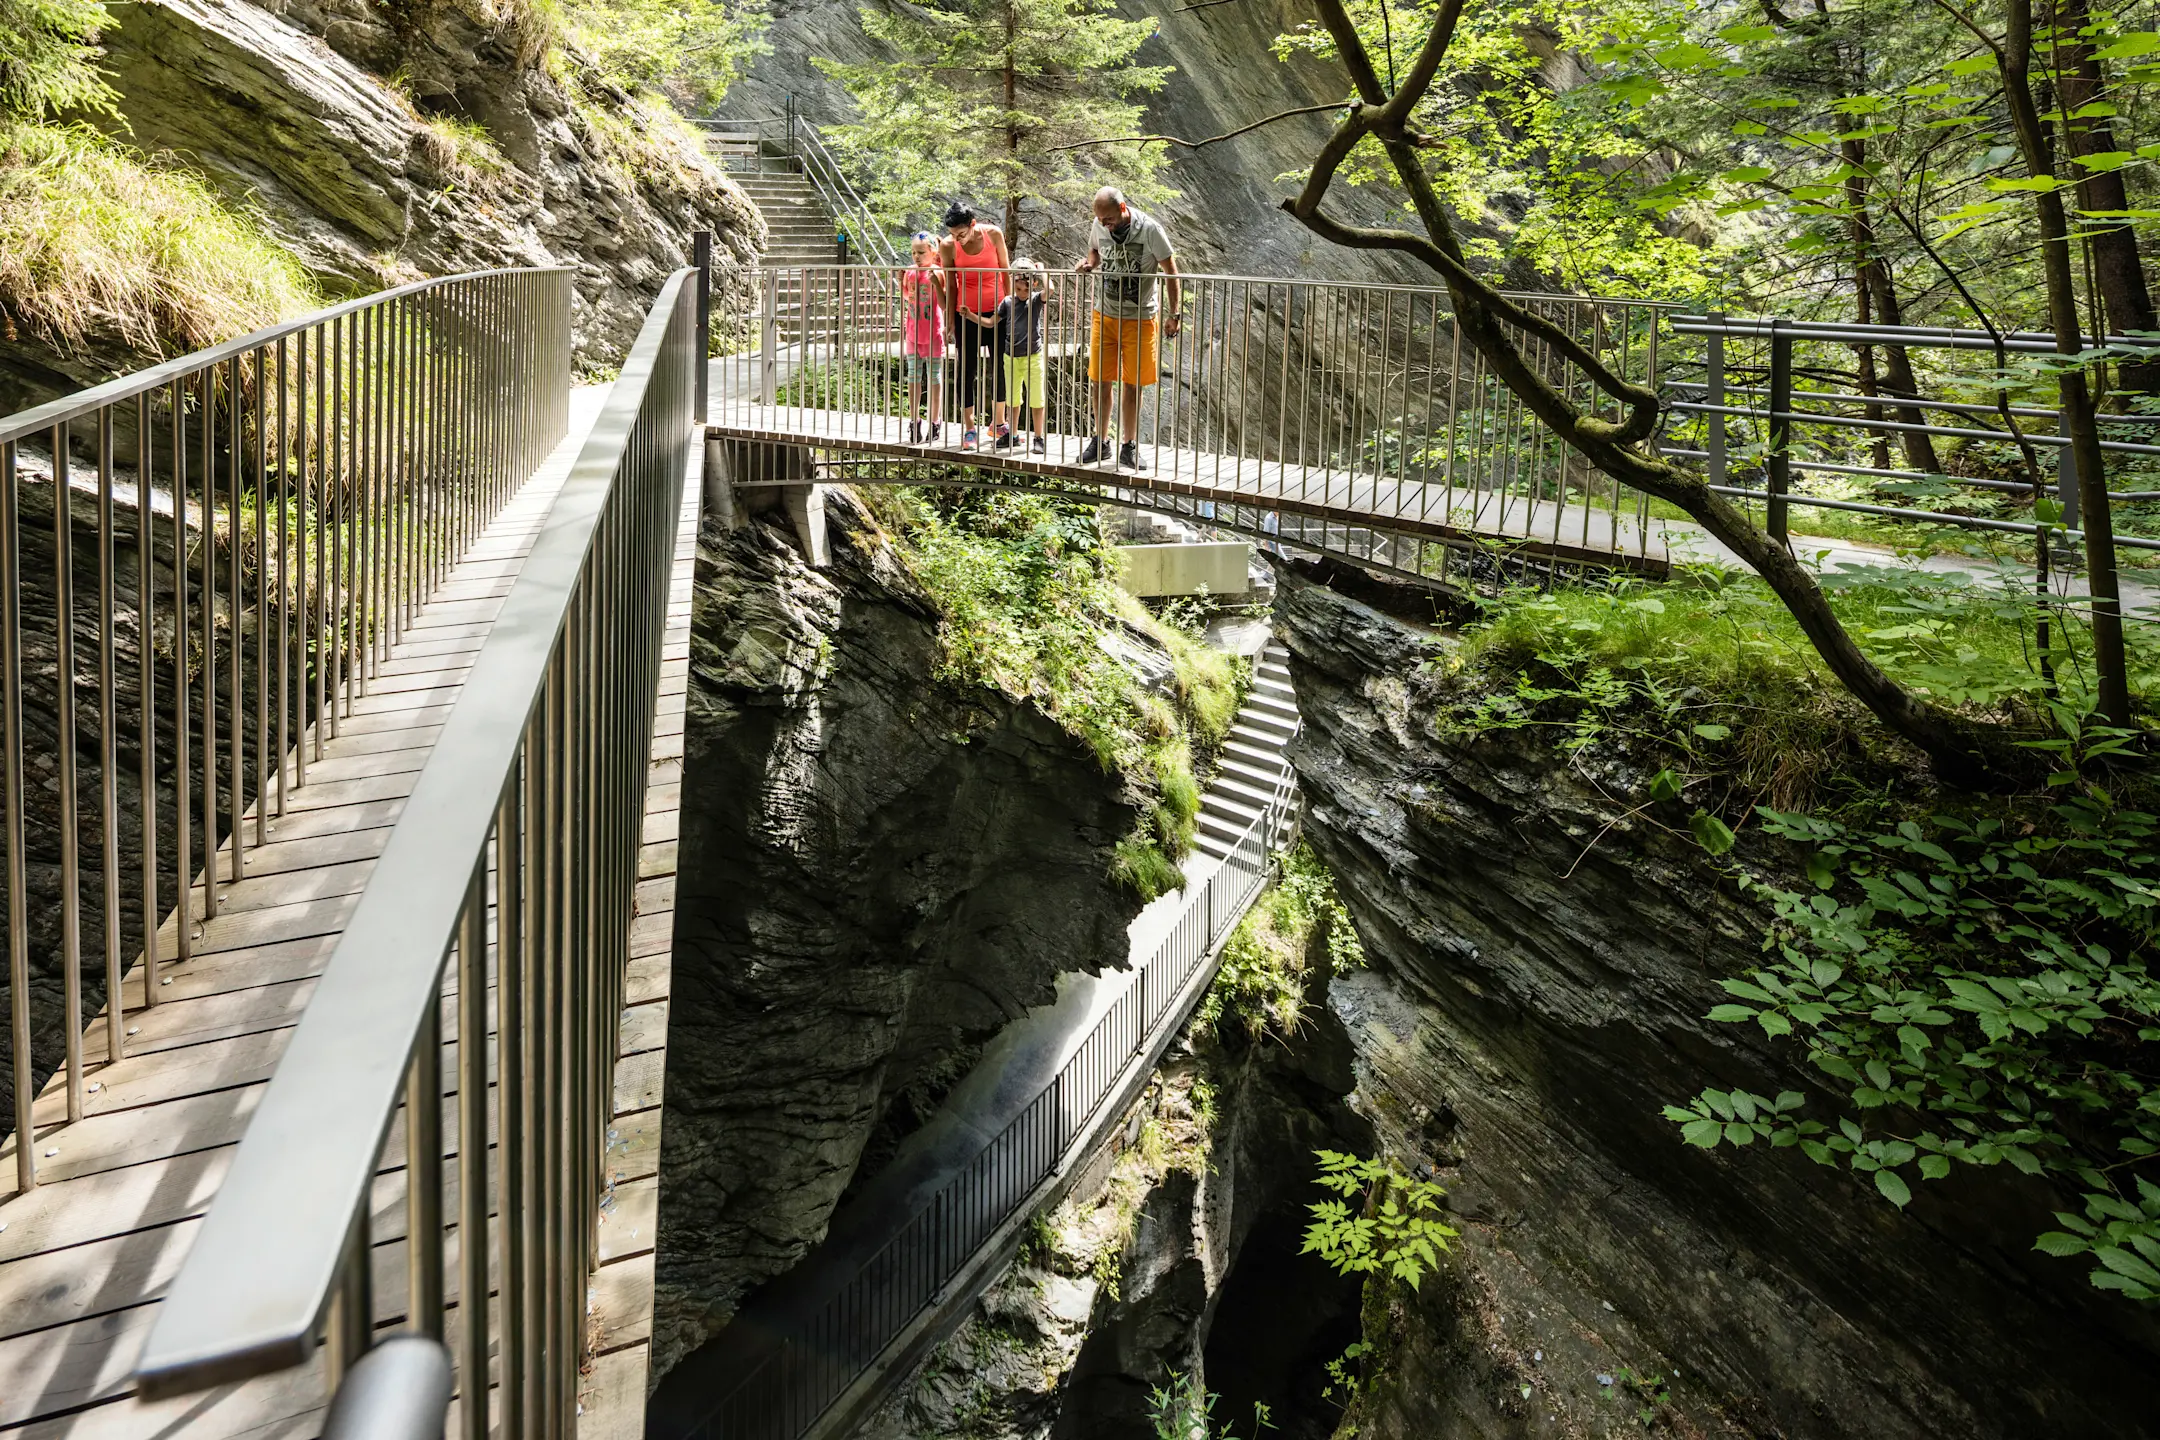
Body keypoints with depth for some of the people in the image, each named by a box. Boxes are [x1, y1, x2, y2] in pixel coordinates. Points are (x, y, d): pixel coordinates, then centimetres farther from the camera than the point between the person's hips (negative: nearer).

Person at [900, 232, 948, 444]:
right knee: (913, 377, 7)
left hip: (933, 335, -5)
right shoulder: (910, 273, 5)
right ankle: (914, 422, 13)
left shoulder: (937, 274, -9)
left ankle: (935, 423, 12)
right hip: (913, 333, 5)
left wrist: (936, 283, -25)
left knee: (934, 378, 5)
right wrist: (901, 281, 1)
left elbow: (943, 306, -15)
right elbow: (905, 302, 14)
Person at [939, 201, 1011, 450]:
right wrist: (951, 321, -3)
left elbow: (1005, 270, 2)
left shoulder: (993, 234, -10)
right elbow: (950, 286, -5)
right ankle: (969, 429, 8)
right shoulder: (948, 247, -13)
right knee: (967, 369, 0)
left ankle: (998, 423, 21)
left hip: (997, 311, 2)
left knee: (999, 367, 8)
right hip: (967, 314, -1)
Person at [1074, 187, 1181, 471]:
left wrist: (1174, 314, -11)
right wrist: (1088, 264, -4)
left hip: (1139, 317, -3)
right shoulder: (1099, 226, -2)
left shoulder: (1150, 229, -15)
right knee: (1101, 381, 5)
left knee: (1132, 384, 2)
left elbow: (1170, 271, -8)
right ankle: (1100, 442, 18)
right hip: (1105, 314, 3)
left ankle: (1129, 447, 13)